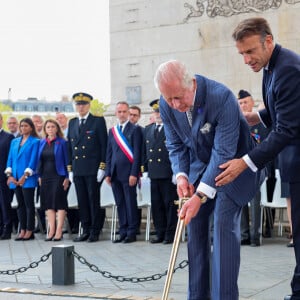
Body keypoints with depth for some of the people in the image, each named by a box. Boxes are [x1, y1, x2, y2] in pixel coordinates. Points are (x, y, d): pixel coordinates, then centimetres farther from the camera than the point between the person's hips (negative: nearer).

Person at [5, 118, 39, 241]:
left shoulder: (35, 142, -1)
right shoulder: (14, 142, 16)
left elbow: (33, 160, -8)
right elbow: (10, 159, 13)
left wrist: (25, 176, -14)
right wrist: (9, 175, 0)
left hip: (28, 179, -5)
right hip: (15, 179, 5)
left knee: (29, 204, -3)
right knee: (20, 205, 7)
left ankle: (29, 231, 0)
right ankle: (22, 230, 11)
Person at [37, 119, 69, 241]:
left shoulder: (62, 142, -3)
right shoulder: (42, 142, 11)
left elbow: (66, 160, -4)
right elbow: (40, 160, 13)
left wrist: (67, 177, -10)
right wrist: (39, 176, 5)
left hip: (58, 176, -5)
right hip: (45, 176, 5)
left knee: (59, 202, -5)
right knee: (48, 203, 5)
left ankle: (59, 231, -2)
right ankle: (51, 230, 9)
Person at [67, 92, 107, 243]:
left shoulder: (98, 121, 0)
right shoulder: (72, 123, 15)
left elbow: (104, 145, -4)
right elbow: (69, 147, 17)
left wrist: (102, 167, -10)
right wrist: (70, 168, 11)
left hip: (93, 169, -5)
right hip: (77, 170, 5)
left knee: (94, 200, -1)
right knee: (82, 201, 7)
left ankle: (95, 231, 5)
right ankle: (86, 230, 13)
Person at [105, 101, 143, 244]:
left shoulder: (135, 129, -2)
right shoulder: (112, 131, 16)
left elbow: (137, 153, -7)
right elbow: (109, 153, 16)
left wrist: (134, 173, -14)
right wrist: (108, 173, 8)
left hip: (128, 173, -5)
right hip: (115, 173, 5)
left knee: (130, 203, -2)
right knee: (120, 204, 8)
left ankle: (132, 233, 4)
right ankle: (123, 232, 14)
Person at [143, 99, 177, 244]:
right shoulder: (148, 129, 16)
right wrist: (145, 170, 11)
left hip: (169, 174, -6)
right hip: (154, 174, 6)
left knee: (170, 205, -1)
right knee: (156, 205, 8)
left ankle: (170, 234, 5)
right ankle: (160, 233, 15)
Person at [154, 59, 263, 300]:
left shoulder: (222, 97, -32)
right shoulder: (167, 105, -13)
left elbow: (223, 152, -31)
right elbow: (176, 145, 2)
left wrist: (200, 196, -35)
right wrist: (181, 176, -16)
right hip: (199, 166, 6)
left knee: (224, 225, -15)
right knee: (195, 226, 2)